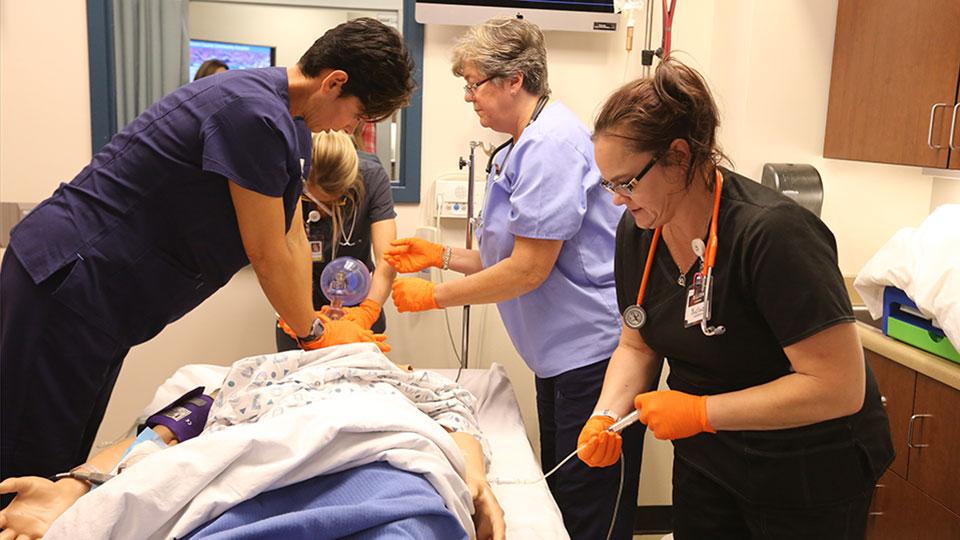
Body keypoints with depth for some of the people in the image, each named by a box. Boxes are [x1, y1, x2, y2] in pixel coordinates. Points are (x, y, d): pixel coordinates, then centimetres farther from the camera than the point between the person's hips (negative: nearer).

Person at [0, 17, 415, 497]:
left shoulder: (294, 129, 7)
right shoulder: (255, 114, -24)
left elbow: (293, 242, 11)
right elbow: (267, 255, -18)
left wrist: (310, 322, 8)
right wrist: (313, 334, -4)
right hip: (68, 280, -10)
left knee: (69, 460, 17)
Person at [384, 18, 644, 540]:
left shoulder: (551, 144, -18)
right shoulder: (522, 148, 14)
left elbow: (529, 269, -20)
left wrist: (435, 295, -11)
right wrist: (442, 256, 10)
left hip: (595, 353, -11)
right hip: (561, 355, 11)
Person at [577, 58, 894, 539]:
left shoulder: (771, 233, -28)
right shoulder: (638, 231, -6)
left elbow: (838, 386, -28)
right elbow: (637, 346, 5)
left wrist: (699, 411, -26)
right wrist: (607, 415, -13)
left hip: (809, 475, -6)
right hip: (704, 459, 6)